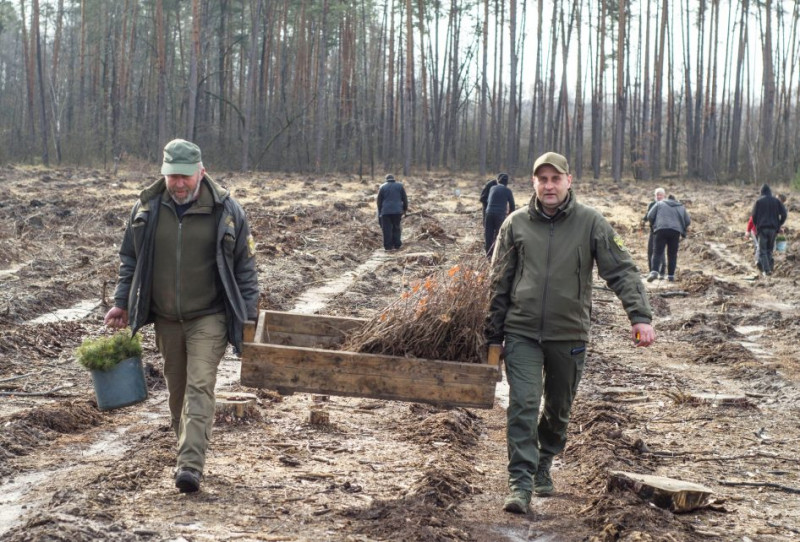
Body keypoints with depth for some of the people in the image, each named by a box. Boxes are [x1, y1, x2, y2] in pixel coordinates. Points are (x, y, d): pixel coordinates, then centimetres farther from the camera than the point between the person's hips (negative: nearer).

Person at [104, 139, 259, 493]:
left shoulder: (225, 210, -6)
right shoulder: (147, 208, 0)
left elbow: (245, 265, 0)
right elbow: (130, 260, 12)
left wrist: (249, 314, -3)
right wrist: (122, 303, 7)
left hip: (208, 318, -4)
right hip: (166, 319, 4)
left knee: (200, 386, -15)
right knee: (177, 389, 13)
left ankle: (191, 465, -20)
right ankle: (187, 449, 28)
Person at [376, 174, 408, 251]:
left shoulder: (382, 187, 5)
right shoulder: (400, 186, 7)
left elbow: (379, 201, 7)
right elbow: (404, 198, 8)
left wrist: (380, 212, 17)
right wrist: (405, 208, 19)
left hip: (386, 211, -1)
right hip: (397, 211, 1)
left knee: (387, 229, 0)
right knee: (396, 228, 10)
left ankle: (388, 246, -2)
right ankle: (397, 245, 7)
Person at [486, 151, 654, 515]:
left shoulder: (591, 223, -3)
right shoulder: (516, 224, 1)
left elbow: (621, 271, -7)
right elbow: (500, 284, 6)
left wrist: (640, 316, -21)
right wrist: (493, 336, 6)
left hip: (569, 335, 1)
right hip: (522, 333, 0)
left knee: (559, 409, 15)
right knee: (523, 406, -12)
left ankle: (544, 465, 38)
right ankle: (520, 483, -11)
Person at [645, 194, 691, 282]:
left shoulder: (659, 204, 15)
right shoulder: (681, 207, 21)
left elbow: (650, 216, 8)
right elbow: (688, 221, 17)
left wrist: (653, 225, 25)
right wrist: (681, 228, 33)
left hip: (661, 230, -2)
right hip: (675, 231, 2)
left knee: (657, 252, -5)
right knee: (672, 254, 9)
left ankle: (654, 272, -23)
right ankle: (671, 275, 7)